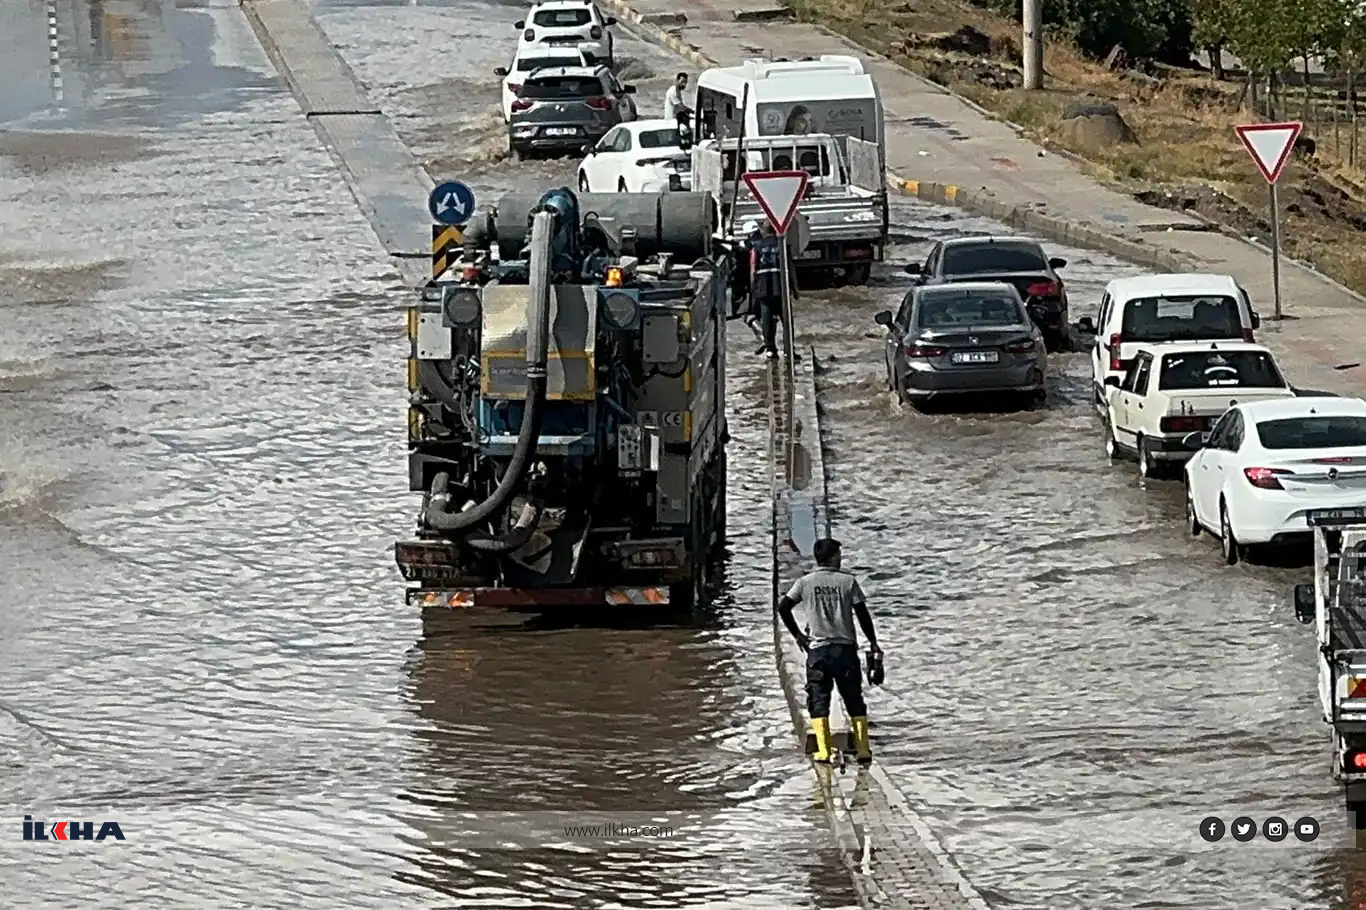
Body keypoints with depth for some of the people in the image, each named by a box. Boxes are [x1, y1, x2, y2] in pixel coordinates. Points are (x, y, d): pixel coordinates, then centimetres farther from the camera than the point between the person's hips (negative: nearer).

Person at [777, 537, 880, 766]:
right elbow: (863, 614, 0)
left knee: (818, 701, 2)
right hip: (846, 648, 0)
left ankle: (823, 751, -9)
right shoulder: (848, 581, 1)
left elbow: (783, 607, -6)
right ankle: (863, 751, 5)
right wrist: (873, 643, 10)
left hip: (818, 649, 0)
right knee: (854, 700, 8)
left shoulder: (805, 582, 2)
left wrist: (797, 634, 4)